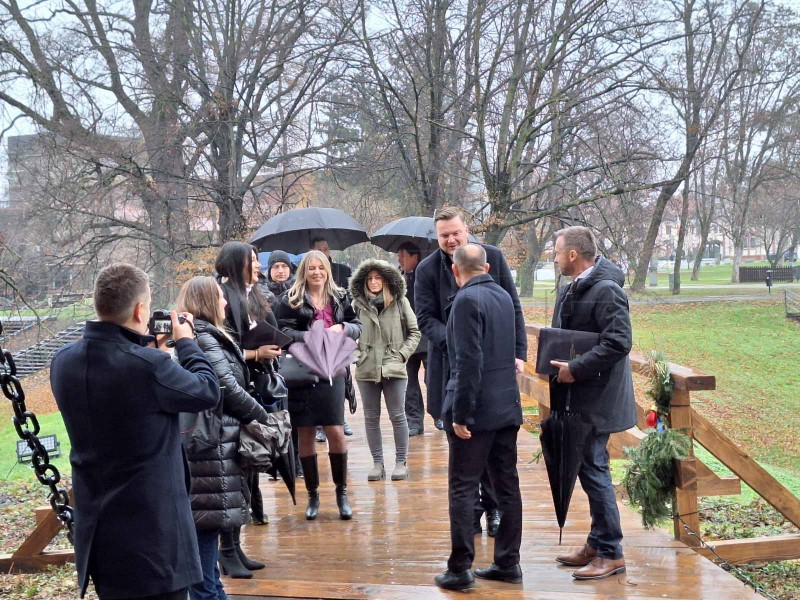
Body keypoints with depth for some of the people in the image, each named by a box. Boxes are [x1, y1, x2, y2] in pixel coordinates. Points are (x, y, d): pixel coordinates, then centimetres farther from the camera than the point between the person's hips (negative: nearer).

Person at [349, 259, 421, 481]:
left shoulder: (400, 302, 0)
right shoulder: (358, 304, 1)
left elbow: (414, 332, 6)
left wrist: (402, 354, -3)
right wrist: (357, 354, -5)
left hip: (393, 368, -1)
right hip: (366, 369, 2)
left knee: (398, 416, 3)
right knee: (371, 418, 8)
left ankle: (401, 462, 13)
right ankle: (377, 463, 17)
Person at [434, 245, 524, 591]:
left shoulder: (467, 299, -14)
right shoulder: (503, 296, 10)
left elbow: (469, 361, -20)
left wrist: (460, 414, -18)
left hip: (477, 409, -8)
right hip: (507, 406, 8)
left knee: (462, 490, 0)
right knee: (507, 486, 12)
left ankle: (460, 569, 4)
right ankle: (508, 563, 20)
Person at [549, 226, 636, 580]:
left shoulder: (606, 290, -17)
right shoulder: (571, 290, 13)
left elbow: (618, 342, -24)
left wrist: (575, 369, -21)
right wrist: (558, 363, 6)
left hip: (596, 399, -9)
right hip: (577, 398, 9)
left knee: (593, 470, -5)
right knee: (587, 470, 15)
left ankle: (610, 554, 5)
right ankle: (597, 544, 26)